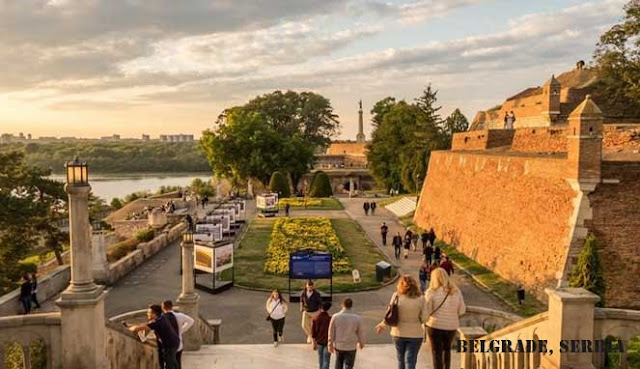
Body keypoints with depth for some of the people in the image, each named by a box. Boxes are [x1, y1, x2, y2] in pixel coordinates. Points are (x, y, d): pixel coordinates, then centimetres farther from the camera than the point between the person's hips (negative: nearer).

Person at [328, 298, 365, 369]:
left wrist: (330, 344, 11)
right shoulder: (358, 318, -13)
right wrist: (362, 343, 17)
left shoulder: (335, 317, -11)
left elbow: (331, 332, -3)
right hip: (351, 347, -2)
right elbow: (361, 333, -1)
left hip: (338, 346, 2)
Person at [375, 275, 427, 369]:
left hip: (399, 333, 1)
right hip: (415, 334, -1)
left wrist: (382, 325, 10)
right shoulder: (420, 298, -8)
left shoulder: (396, 296, -9)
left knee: (401, 360, 20)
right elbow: (424, 318, -9)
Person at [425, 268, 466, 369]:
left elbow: (426, 310, -15)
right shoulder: (456, 291, -2)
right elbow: (462, 310, 1)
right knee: (447, 348, 26)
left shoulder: (431, 291, -13)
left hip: (435, 325, -4)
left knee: (437, 352, 9)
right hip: (452, 326, 4)